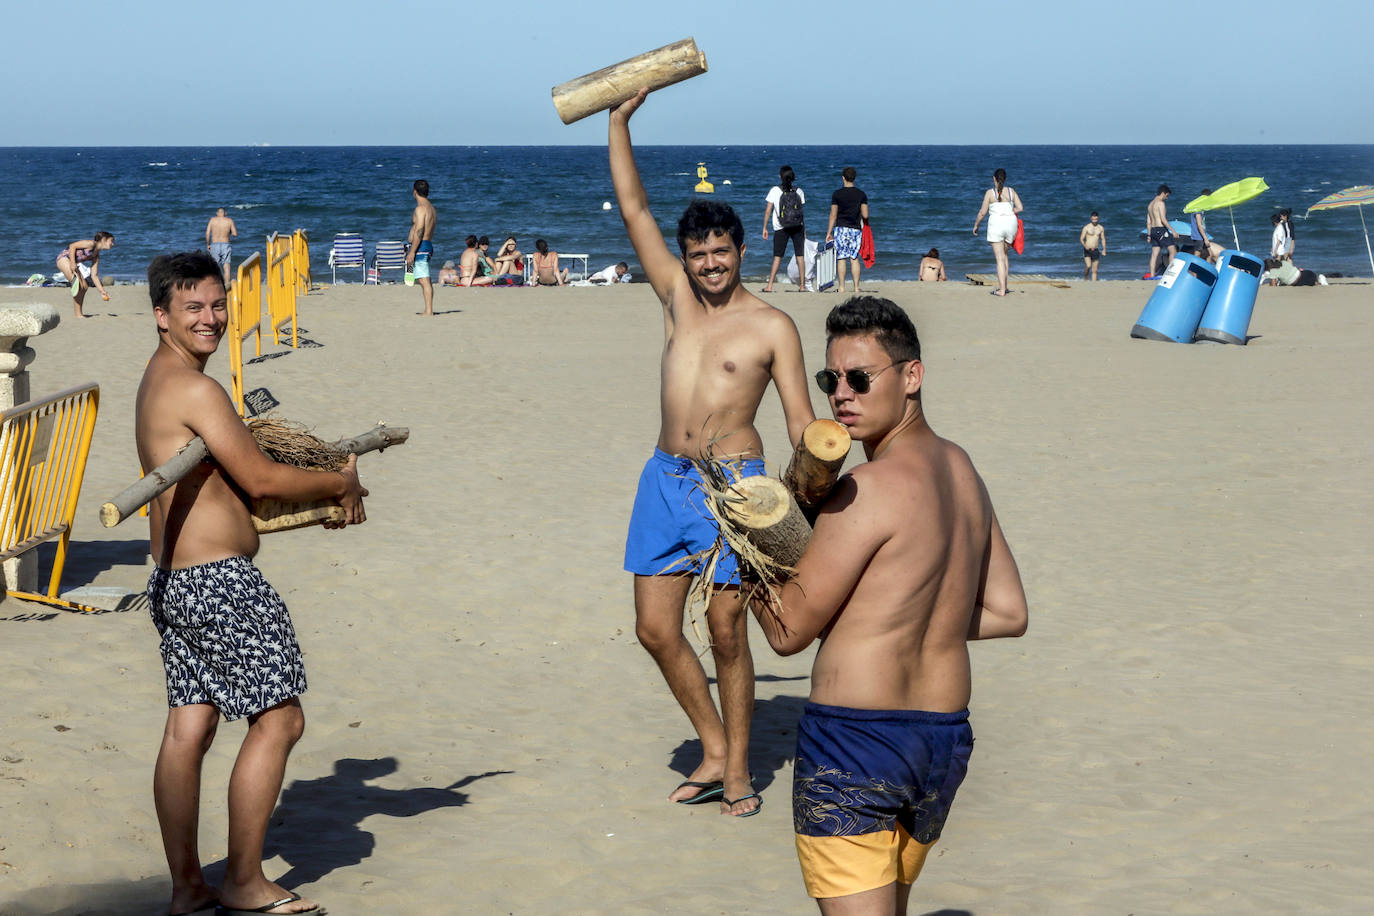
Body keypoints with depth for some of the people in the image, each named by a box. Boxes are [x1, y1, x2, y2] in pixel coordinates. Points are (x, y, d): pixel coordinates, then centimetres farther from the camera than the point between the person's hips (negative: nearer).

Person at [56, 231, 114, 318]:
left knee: (84, 287, 11)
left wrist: (102, 291, 5)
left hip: (73, 264, 10)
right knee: (78, 285, -18)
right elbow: (72, 246, -17)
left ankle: (80, 313, 20)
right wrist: (73, 263, -24)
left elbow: (94, 275, 11)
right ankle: (78, 314, -16)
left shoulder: (96, 256, 11)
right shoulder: (91, 243, -13)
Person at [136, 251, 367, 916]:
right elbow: (260, 480, -15)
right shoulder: (196, 389, -16)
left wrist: (323, 477, 20)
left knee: (188, 728, 11)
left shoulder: (158, 383, 16)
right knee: (279, 717, -1)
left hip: (173, 580, 10)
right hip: (221, 581, -10)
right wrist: (341, 485, 0)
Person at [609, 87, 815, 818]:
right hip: (665, 479, 5)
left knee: (727, 632, -1)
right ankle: (713, 751, 20)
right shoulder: (678, 299, 10)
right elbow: (633, 209, 9)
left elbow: (800, 421, -3)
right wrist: (619, 120, 5)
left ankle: (738, 770, 13)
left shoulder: (771, 327, -2)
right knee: (655, 628, 4)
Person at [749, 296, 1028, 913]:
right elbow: (1008, 614, 16)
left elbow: (788, 630, -12)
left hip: (854, 739, -8)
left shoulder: (867, 490, -17)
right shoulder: (962, 472, 8)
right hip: (946, 737, 8)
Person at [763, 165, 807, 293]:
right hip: (798, 227, 1)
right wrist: (804, 230, 12)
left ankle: (769, 286, -4)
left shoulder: (775, 190, -3)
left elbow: (768, 211, -4)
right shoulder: (799, 191, 2)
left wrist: (765, 228, 2)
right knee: (800, 256, 6)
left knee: (777, 257, 2)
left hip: (780, 228, -1)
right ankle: (802, 285, 5)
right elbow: (801, 212, 5)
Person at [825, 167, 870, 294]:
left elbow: (833, 215, -2)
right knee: (854, 258, 5)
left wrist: (829, 232, 4)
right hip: (856, 229, 2)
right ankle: (856, 287, 2)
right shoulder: (861, 194, 2)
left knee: (841, 258, -1)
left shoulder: (837, 194, -3)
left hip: (841, 228, -2)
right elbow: (865, 215, 0)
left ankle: (841, 287, -3)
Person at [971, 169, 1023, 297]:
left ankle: (1002, 290, -7)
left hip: (996, 223, -4)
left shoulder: (990, 192, -4)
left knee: (1000, 258, -3)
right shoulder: (1011, 191, 5)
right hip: (1011, 223, 4)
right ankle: (1003, 285, 21)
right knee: (1004, 254, 21)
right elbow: (1020, 208, 3)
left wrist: (976, 225, 12)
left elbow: (983, 212, -2)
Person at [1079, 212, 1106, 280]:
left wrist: (1104, 249, -2)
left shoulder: (1101, 228, 7)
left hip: (1096, 251, 3)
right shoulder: (1086, 227, -4)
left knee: (1095, 270, 2)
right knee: (1088, 266, -20)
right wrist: (1085, 245, -26)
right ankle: (1085, 279, 2)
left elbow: (1103, 239, 13)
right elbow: (1081, 239, -6)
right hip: (1087, 250, -3)